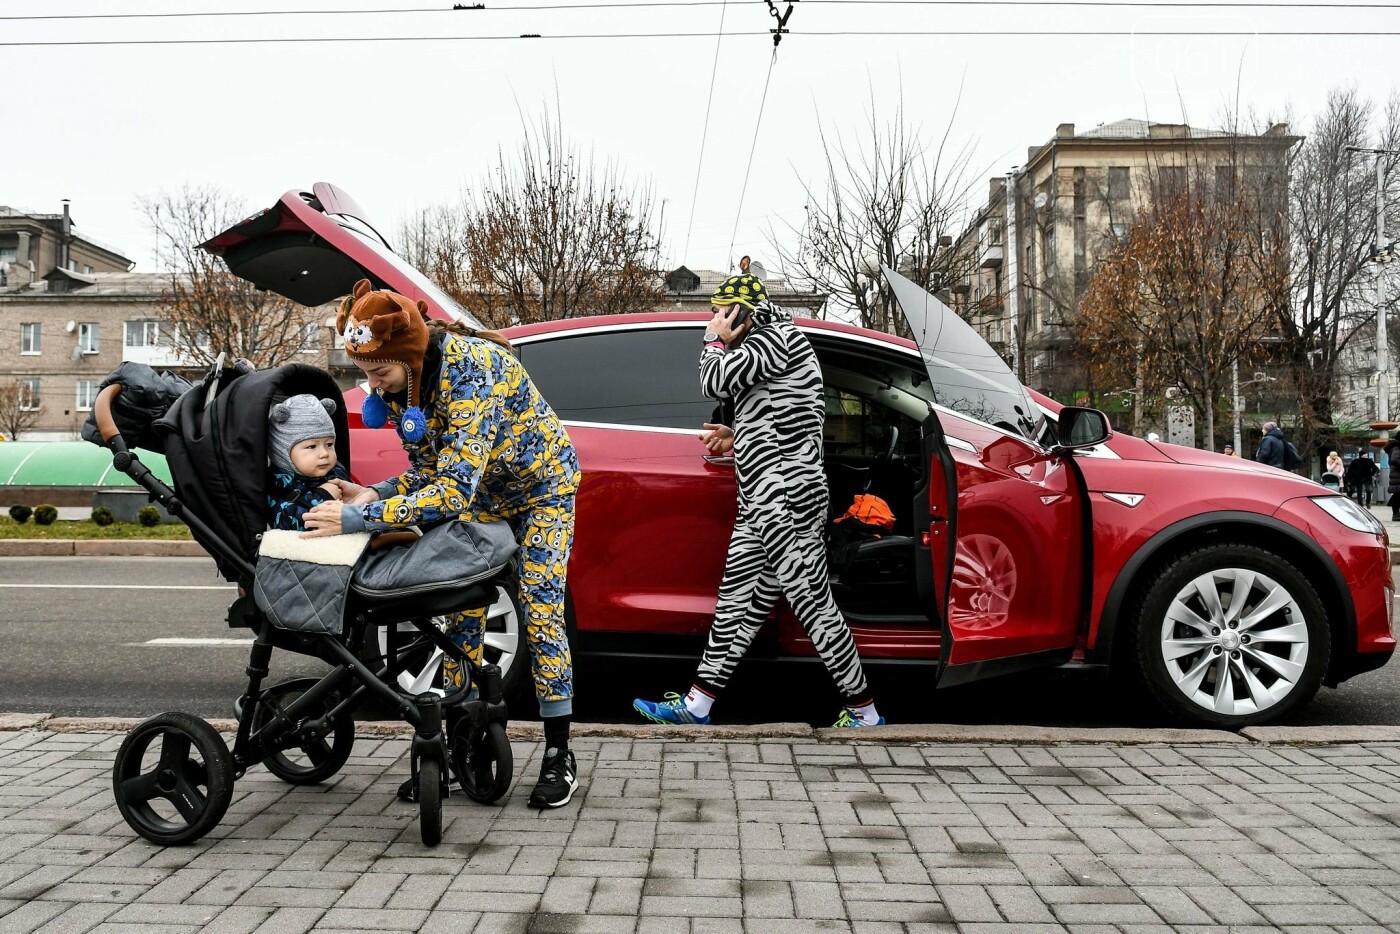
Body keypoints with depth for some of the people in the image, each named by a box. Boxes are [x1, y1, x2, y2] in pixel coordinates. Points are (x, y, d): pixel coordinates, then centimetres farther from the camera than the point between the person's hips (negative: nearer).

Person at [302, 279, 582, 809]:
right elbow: (427, 471, -5)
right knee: (463, 612, 2)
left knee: (540, 613, -9)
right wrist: (374, 495, -24)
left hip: (541, 485, -6)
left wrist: (358, 518, -44)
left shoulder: (469, 369, -37)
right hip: (480, 493, 7)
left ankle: (558, 756, 3)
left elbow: (453, 489, -42)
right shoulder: (399, 386, -14)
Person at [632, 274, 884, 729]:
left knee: (814, 606, -5)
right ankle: (695, 705, 17)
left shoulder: (777, 336, -7)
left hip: (787, 500, -10)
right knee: (735, 603, 11)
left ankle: (864, 712, 4)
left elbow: (716, 381, -17)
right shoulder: (765, 345, 23)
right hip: (760, 504, 10)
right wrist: (739, 440, 17)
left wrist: (714, 338, 0)